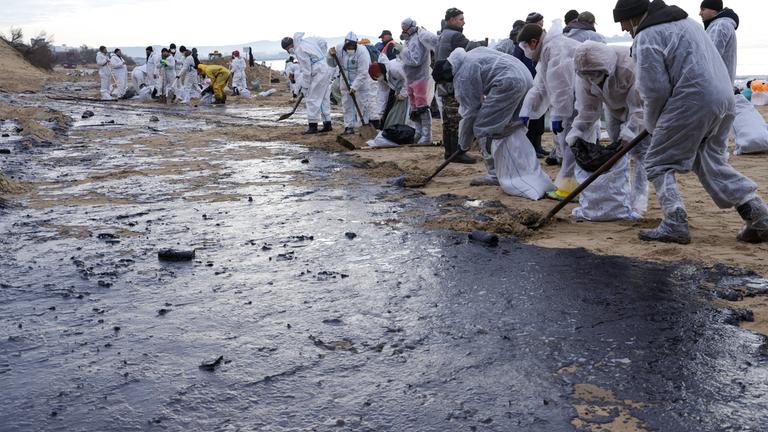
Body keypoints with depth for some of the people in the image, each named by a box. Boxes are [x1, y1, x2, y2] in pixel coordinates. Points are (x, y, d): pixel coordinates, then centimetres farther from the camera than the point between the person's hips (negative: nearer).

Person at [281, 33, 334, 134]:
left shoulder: (299, 51, -17)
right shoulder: (308, 39, 8)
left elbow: (306, 71, -18)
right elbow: (323, 43, 24)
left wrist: (305, 87, -9)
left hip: (319, 74, -9)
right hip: (327, 70, 9)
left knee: (313, 99, -3)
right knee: (324, 99, 14)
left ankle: (313, 126, -1)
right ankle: (327, 124, 18)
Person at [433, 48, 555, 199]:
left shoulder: (463, 75, -5)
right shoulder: (471, 55, 22)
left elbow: (470, 112, -2)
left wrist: (463, 144, 8)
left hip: (509, 83, -10)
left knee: (484, 128, -1)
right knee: (512, 129, 18)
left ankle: (496, 173, 1)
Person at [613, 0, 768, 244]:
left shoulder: (647, 37, -6)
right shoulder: (682, 20, 24)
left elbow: (655, 90, -11)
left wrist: (652, 125, 7)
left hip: (692, 103, -9)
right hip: (723, 98, 9)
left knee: (658, 164, 3)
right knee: (711, 162, 18)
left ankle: (674, 224, -4)